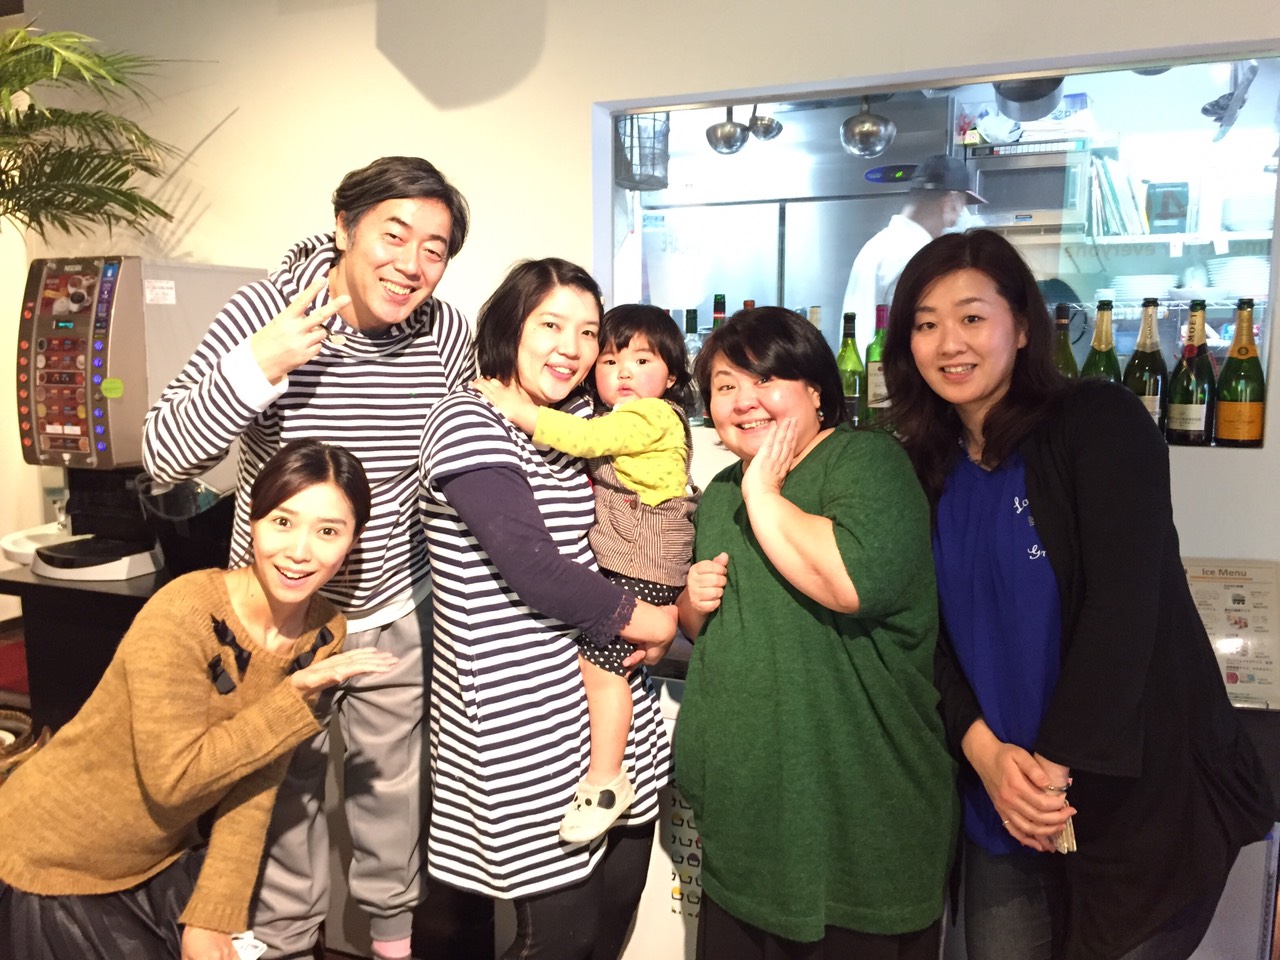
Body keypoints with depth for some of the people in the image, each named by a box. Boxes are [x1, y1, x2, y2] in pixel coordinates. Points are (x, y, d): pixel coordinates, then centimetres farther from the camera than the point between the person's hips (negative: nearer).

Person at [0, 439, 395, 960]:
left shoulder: (323, 632, -11)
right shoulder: (184, 614, -29)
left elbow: (255, 786, -7)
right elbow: (172, 777, -29)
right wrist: (296, 698, -30)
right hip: (51, 863, -5)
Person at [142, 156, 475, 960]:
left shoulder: (448, 334, -11)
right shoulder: (265, 311, -18)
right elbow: (164, 457, -22)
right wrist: (256, 367, -34)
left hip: (396, 609, 2)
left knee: (394, 779, 19)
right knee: (289, 784, 17)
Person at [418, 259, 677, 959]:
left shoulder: (583, 420, 10)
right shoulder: (469, 422, -12)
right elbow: (530, 565, -20)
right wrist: (642, 619, -9)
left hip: (609, 708, 7)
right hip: (524, 725, -7)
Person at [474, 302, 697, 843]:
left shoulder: (651, 417, -14)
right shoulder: (624, 419, 19)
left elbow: (587, 437, -25)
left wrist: (521, 411, -22)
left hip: (643, 565, -11)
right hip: (619, 560, 11)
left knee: (599, 657, -12)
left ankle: (605, 779, -1)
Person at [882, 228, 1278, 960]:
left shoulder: (1101, 423, -10)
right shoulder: (931, 471, 4)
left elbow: (1124, 605, -18)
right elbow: (937, 634, 2)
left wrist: (1054, 763, -19)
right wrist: (986, 754, -13)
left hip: (1142, 795, -4)